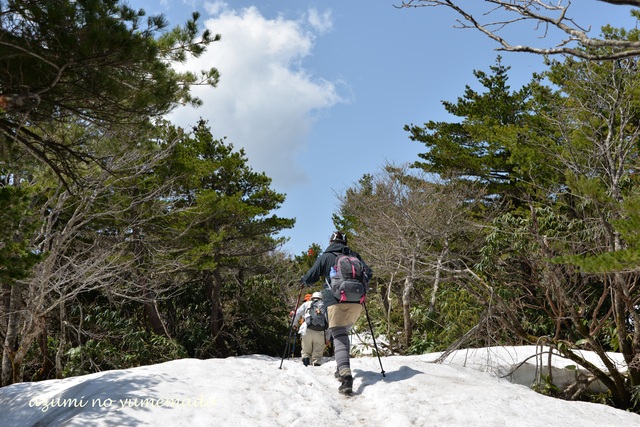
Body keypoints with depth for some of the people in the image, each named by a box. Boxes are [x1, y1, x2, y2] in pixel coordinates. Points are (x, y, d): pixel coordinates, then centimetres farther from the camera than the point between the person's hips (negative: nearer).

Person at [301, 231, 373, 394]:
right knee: (343, 332, 22)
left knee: (339, 336, -8)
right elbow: (368, 273, 14)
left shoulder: (325, 257, 9)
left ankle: (345, 374, -27)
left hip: (335, 300, -3)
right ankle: (342, 367, 18)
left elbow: (310, 278, 9)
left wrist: (304, 281, 32)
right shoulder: (354, 255, 17)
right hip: (356, 301, 4)